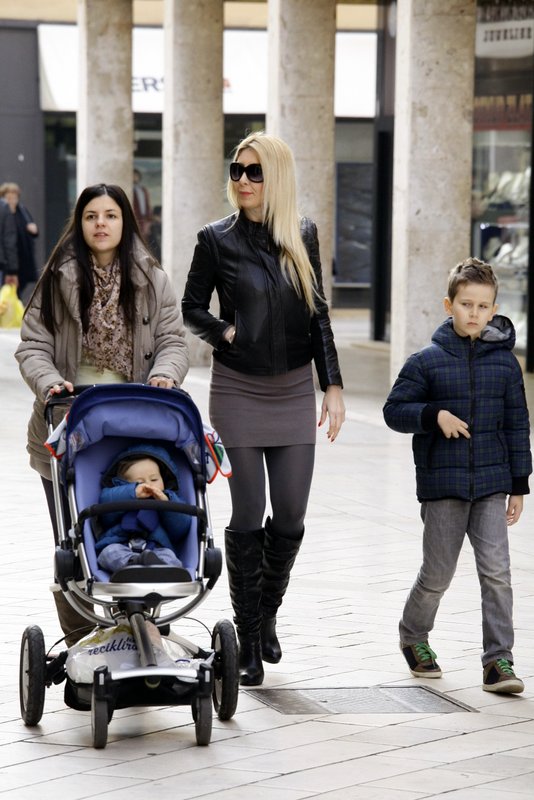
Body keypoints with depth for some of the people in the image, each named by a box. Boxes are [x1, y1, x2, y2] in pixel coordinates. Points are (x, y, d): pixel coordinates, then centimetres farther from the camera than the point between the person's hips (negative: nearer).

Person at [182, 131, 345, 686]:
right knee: (247, 517, -3)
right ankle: (248, 644, 7)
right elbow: (191, 309, 6)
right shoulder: (218, 239, -2)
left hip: (294, 391, 2)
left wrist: (332, 386, 3)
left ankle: (267, 616, 27)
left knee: (290, 518, 2)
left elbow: (317, 315, 8)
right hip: (238, 391, -2)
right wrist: (227, 333, -11)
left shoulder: (304, 236, 5)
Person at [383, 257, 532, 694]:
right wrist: (435, 415, -19)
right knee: (437, 575, 8)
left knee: (497, 572, -7)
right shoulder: (426, 362, -2)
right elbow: (395, 410, -1)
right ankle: (413, 637, 33)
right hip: (443, 483, -1)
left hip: (492, 485, 1)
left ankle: (499, 660, -3)